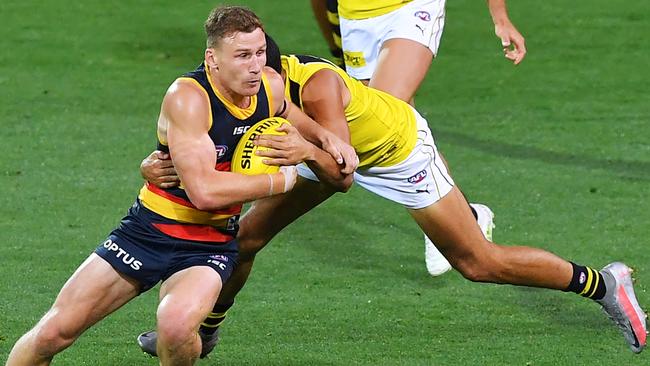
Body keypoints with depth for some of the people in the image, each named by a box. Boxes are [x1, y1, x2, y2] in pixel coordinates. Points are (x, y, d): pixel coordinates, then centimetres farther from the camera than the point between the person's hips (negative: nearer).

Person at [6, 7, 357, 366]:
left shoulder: (270, 84, -3)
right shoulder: (187, 97, -23)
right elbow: (204, 191, -31)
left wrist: (325, 136, 6)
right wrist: (280, 181, -20)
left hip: (211, 244, 3)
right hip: (149, 229, -3)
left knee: (176, 324, -30)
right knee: (54, 332, -4)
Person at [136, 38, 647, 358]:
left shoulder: (317, 86, -41)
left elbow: (340, 174, -42)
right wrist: (157, 165, -42)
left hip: (400, 151, -7)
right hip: (333, 150, 7)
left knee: (479, 263, -3)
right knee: (246, 234, 3)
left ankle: (603, 283, 11)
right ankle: (204, 329, 29)